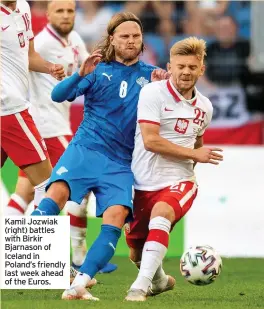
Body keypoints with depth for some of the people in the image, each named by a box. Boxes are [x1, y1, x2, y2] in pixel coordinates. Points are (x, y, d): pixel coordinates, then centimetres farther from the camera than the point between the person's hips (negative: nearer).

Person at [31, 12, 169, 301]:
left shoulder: (150, 75, 12)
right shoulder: (99, 70, 7)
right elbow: (58, 95, -2)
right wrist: (80, 75, -21)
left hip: (122, 163, 1)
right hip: (85, 148, -1)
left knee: (116, 215, -22)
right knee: (58, 191, -29)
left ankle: (79, 284, -25)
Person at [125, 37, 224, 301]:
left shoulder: (204, 107, 8)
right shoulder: (153, 93, -8)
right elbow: (150, 140, -17)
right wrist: (195, 154, -13)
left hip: (179, 181, 1)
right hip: (144, 183, -1)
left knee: (161, 212, -35)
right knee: (137, 254, 10)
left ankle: (141, 286, -40)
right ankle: (159, 280, 47)